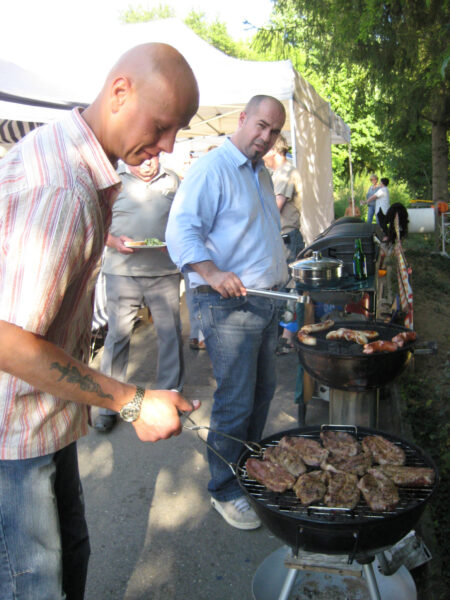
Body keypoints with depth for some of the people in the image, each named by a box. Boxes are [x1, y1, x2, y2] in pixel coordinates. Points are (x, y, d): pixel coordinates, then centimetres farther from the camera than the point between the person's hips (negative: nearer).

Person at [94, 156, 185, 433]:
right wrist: (114, 241, -15)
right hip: (122, 271, -2)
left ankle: (170, 393, 25)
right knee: (118, 334, 2)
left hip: (165, 271, 2)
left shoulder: (172, 179, 11)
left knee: (171, 332, 7)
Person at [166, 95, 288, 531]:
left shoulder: (261, 174, 19)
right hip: (228, 304, -9)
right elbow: (181, 229, -22)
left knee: (262, 392, 17)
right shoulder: (211, 168, -11)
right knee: (236, 403, -4)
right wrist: (212, 273, -37)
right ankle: (225, 490, 15)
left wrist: (278, 281, 25)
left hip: (265, 303, 9)